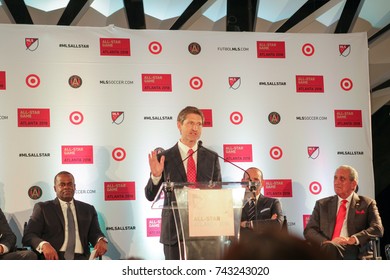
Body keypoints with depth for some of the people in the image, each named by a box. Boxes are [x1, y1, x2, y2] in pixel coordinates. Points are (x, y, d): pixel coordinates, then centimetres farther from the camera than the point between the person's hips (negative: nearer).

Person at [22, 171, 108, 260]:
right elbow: (28, 236, 4)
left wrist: (101, 240, -11)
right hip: (53, 258, -2)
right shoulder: (43, 208, 12)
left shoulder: (88, 210, 22)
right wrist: (44, 245, -19)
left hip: (81, 259, 2)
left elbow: (95, 233, 15)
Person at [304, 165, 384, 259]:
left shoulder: (367, 204, 17)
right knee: (330, 247, -37)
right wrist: (327, 243, -9)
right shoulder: (322, 204, 23)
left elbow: (377, 229, 2)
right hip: (326, 251, 2)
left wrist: (352, 239, -15)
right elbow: (309, 230, 14)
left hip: (352, 252, -2)